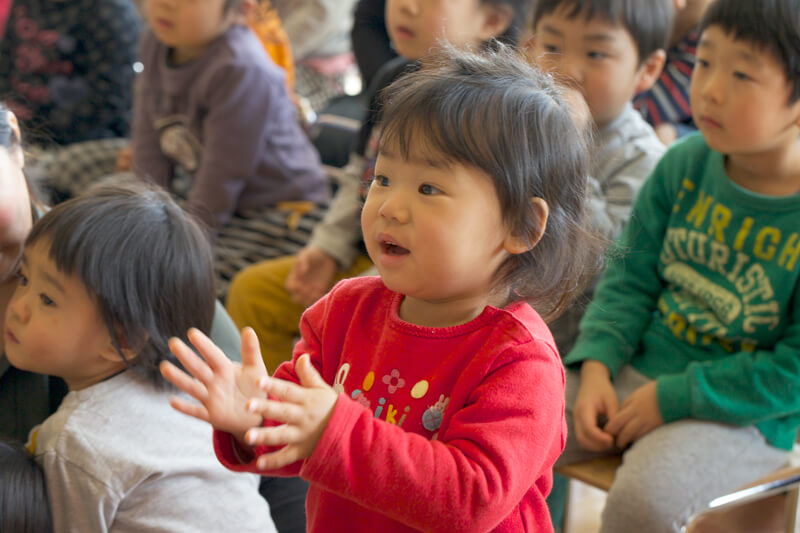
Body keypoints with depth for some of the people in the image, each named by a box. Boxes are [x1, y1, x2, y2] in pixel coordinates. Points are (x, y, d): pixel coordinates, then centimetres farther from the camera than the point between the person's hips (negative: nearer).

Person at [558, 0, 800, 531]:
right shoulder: (685, 163, -1)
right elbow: (631, 275, 7)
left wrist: (672, 398, -18)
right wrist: (597, 367, -8)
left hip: (741, 415, -5)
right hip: (633, 373, 6)